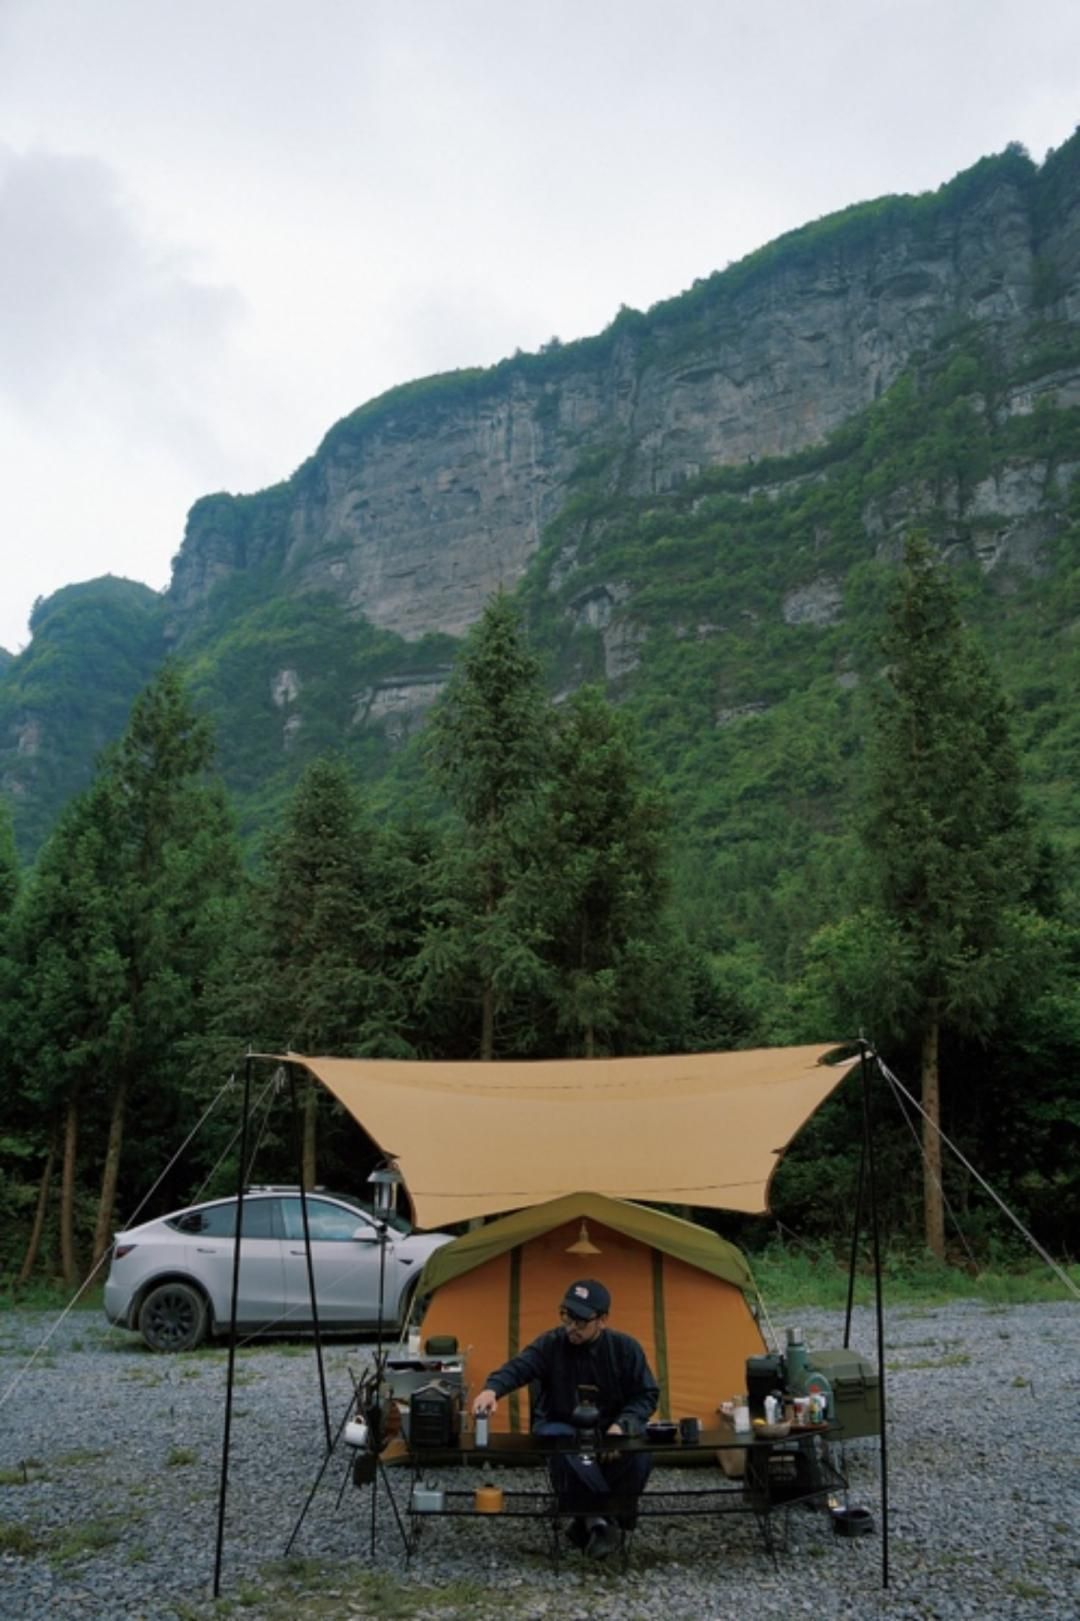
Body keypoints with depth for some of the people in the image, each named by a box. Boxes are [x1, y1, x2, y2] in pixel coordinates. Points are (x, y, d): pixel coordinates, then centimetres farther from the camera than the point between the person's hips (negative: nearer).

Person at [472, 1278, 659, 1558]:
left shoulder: (625, 1348, -9)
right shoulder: (551, 1343, -13)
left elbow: (647, 1395, -2)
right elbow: (518, 1367, -29)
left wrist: (623, 1425, -22)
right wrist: (492, 1388, -52)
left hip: (609, 1430, 1)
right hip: (562, 1427, -1)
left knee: (638, 1448, -32)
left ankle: (592, 1518, -15)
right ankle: (598, 1519, -23)